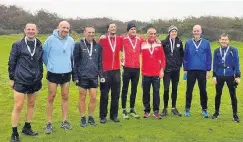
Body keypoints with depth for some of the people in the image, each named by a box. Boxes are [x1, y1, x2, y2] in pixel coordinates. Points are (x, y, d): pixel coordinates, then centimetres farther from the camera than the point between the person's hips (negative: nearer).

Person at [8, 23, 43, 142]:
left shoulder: (39, 46, 7)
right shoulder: (17, 45, -3)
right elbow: (11, 62, -1)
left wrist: (40, 77, 13)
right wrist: (11, 78, -3)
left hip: (35, 81, 4)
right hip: (20, 80, -4)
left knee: (31, 104, 12)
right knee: (18, 106, -4)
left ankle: (27, 128, 29)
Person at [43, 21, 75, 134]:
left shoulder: (71, 41, -3)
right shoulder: (51, 39, -12)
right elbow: (44, 54, -3)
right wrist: (50, 65, 7)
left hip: (66, 73, 3)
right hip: (53, 73, -3)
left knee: (65, 97, 10)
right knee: (51, 97, 3)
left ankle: (64, 121, 22)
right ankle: (49, 123, 13)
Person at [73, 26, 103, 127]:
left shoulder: (97, 46, 7)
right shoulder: (79, 45, -3)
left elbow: (100, 62, 12)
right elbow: (75, 61, -3)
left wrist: (101, 74, 6)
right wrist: (75, 76, -7)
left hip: (94, 76, 3)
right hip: (82, 76, -3)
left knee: (93, 98, 5)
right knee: (82, 97, 7)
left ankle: (91, 117, 22)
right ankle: (83, 118, 20)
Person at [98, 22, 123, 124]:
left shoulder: (120, 39, 6)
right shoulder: (103, 40, -4)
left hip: (116, 71, 4)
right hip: (105, 71, -3)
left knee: (116, 94, 9)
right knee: (104, 95, 4)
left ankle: (114, 115, 21)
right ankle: (103, 116, 15)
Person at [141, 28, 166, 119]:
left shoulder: (159, 45, 2)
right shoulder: (142, 44, -1)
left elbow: (163, 58, 3)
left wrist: (162, 70, -1)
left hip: (156, 74, 0)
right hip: (145, 73, 0)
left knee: (156, 92, 3)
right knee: (146, 93, 7)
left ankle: (156, 111, 12)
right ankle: (146, 111, 19)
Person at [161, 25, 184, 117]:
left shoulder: (179, 42, 5)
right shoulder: (164, 42, -4)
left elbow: (181, 54, 12)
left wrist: (180, 63, 3)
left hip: (176, 69, 3)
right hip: (167, 69, -3)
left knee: (175, 89, 10)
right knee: (166, 89, -3)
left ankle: (174, 108, 21)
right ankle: (165, 108, 10)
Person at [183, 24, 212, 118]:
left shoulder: (206, 43, 1)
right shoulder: (188, 43, 2)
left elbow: (209, 57, 2)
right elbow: (185, 57, 4)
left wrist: (208, 70, -2)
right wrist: (185, 69, 2)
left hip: (202, 70, 0)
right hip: (191, 70, 0)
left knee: (203, 90, 8)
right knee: (189, 90, 6)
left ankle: (204, 109, 20)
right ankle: (187, 109, 17)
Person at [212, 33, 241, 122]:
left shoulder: (233, 50, -1)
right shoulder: (216, 51, 5)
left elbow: (236, 63, -2)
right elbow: (215, 64, 6)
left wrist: (237, 76, -7)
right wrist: (214, 76, 2)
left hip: (230, 76, -2)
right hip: (219, 76, 2)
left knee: (233, 95, 3)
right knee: (218, 95, 11)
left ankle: (235, 114, 14)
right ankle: (216, 112, 24)